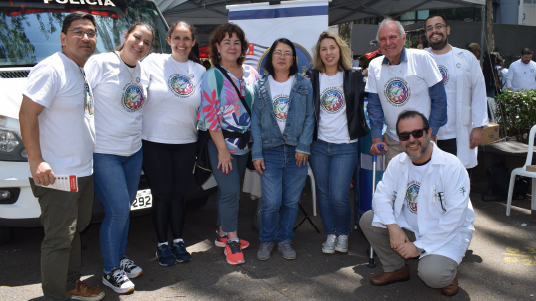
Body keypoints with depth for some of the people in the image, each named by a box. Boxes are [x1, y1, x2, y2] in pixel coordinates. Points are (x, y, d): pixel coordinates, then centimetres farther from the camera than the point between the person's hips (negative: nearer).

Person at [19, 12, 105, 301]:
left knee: (74, 230, 20)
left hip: (83, 171, 9)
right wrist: (36, 161, -25)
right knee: (59, 238, -1)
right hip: (56, 175, -9)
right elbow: (27, 115, -19)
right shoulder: (50, 69, -15)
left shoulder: (83, 72, 13)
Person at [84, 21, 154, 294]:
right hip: (104, 151, -6)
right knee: (118, 210, -6)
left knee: (124, 209, 15)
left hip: (133, 150, 7)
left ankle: (120, 258, 33)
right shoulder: (100, 63, -11)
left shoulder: (143, 73, 9)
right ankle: (111, 271, 11)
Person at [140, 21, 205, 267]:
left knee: (178, 193, 10)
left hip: (185, 142, 3)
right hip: (154, 141, -2)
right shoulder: (153, 62, -2)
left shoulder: (200, 71, 7)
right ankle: (162, 244, 19)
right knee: (162, 193, 3)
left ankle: (178, 241, 26)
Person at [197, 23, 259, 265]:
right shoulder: (212, 76, -7)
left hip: (244, 142, 5)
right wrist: (222, 149, -14)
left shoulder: (251, 74, 8)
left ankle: (222, 234, 27)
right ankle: (232, 241, 6)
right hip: (222, 142, -5)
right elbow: (209, 115, -11)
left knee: (228, 190, 14)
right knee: (230, 191, -8)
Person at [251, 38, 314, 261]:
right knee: (271, 202, -5)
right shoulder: (260, 86, 5)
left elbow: (309, 117, 3)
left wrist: (303, 146, -8)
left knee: (291, 201, 7)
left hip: (296, 152, 1)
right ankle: (266, 240, 16)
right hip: (270, 151, -1)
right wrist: (257, 153, -3)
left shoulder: (304, 85, 6)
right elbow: (255, 121, 4)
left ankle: (285, 240, 24)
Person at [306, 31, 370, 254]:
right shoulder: (312, 78, 4)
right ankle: (330, 234, 28)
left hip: (345, 146, -2)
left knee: (338, 196, -8)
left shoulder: (354, 77, 2)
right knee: (323, 194, 9)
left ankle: (343, 234, 18)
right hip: (319, 145, 2)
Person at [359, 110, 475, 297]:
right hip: (408, 227, 6)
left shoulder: (452, 166, -21)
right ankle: (396, 269, 9)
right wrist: (392, 227, -25)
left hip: (448, 233, -5)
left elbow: (454, 217, -23)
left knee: (431, 274, -31)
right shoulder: (398, 163, -3)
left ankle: (448, 273, 8)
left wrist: (420, 246, -23)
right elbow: (381, 195, -5)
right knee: (368, 220, -12)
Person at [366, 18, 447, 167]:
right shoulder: (374, 66, 2)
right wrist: (376, 137, -2)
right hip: (392, 141, 3)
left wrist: (431, 134, -8)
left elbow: (439, 98, -5)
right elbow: (374, 104, 7)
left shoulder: (421, 58, -8)